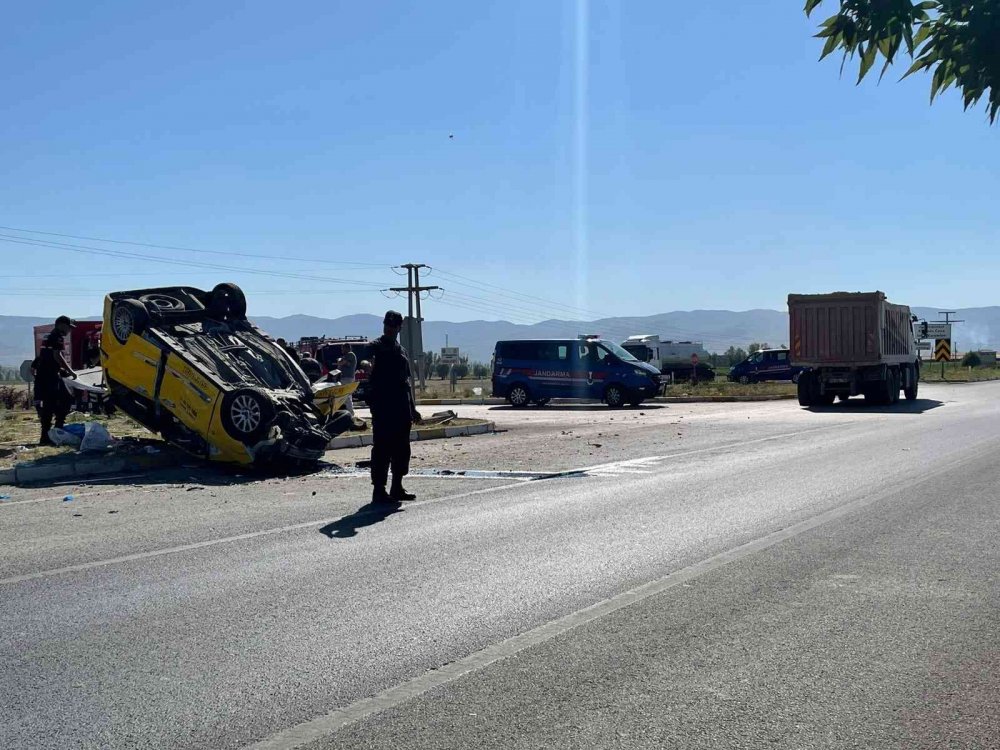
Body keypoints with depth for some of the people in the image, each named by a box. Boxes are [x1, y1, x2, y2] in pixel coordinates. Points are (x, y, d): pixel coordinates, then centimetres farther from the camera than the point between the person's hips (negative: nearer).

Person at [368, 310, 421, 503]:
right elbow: (372, 379, -16)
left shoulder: (401, 350, 18)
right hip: (383, 409, -8)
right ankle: (379, 490, -2)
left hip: (401, 410, 8)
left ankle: (397, 488, 19)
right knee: (382, 449, -6)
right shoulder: (376, 347, -5)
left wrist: (412, 408, 21)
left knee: (402, 450, 11)